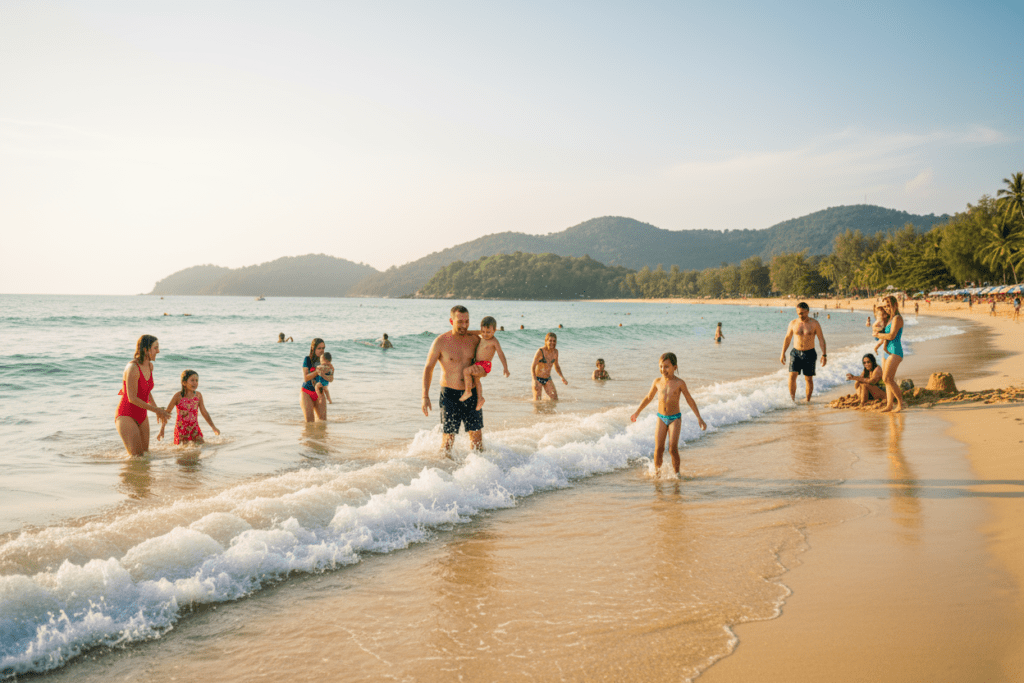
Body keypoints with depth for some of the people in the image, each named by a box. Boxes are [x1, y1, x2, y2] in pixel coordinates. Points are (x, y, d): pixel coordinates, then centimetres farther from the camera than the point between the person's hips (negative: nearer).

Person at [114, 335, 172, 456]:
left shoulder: (150, 366, 5)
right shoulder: (132, 368, -21)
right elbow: (132, 398, -22)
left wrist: (157, 408, 15)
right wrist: (156, 410, -17)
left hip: (141, 416, 8)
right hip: (126, 416, -8)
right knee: (137, 457, -15)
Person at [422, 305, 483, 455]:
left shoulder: (474, 339, 2)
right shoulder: (441, 342, -8)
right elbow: (428, 368, -4)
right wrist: (425, 396, -11)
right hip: (450, 395, -3)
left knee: (477, 435, 5)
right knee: (448, 436, -2)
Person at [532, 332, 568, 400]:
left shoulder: (555, 351, -1)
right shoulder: (540, 351, -19)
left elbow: (556, 366, 15)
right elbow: (532, 367, -20)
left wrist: (562, 377, 1)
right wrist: (535, 381, -33)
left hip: (547, 379, 5)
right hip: (538, 378, -5)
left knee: (555, 399, -2)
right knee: (537, 401, -5)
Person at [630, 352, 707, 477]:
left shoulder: (679, 383, -7)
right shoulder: (657, 382, 1)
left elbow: (690, 400, 1)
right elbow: (648, 398, 16)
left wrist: (699, 418, 0)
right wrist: (637, 412, 23)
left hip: (675, 418, -2)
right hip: (661, 418, 2)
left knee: (673, 448, -11)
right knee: (658, 448, -6)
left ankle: (676, 473, 6)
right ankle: (656, 471, 13)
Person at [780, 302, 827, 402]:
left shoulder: (814, 323, -5)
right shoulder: (793, 323, 1)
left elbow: (822, 340, -3)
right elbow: (787, 338, 11)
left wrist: (824, 355, -10)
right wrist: (783, 354, 9)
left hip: (809, 354, -1)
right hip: (796, 353, 1)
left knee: (809, 379, 3)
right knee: (792, 376, -13)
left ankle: (808, 401, 16)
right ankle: (792, 400, -6)